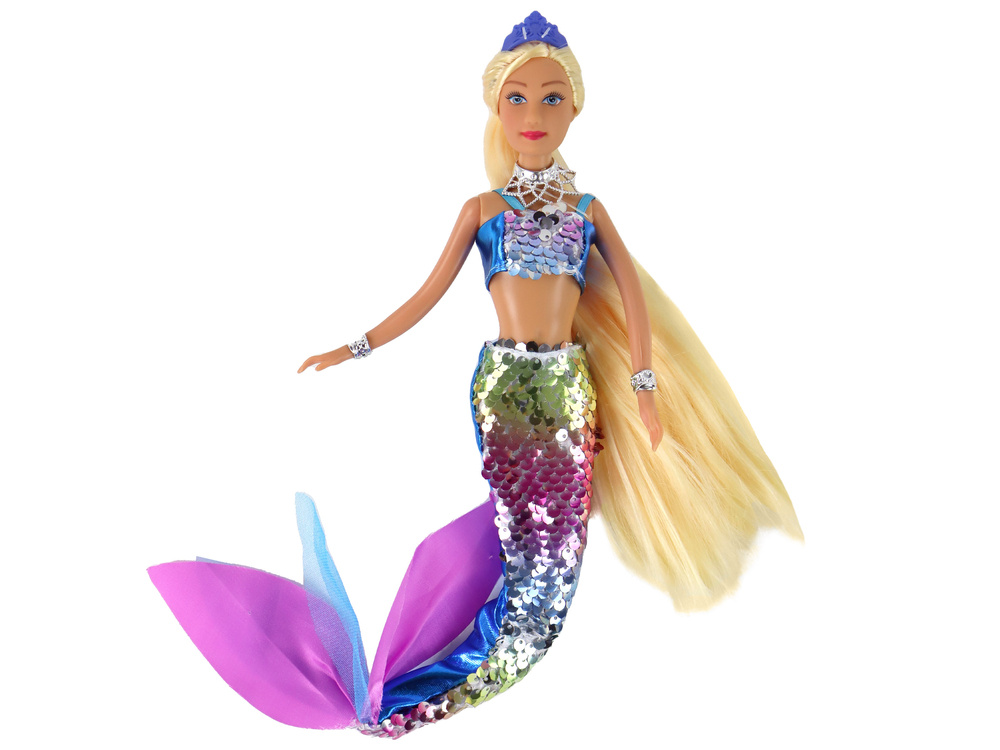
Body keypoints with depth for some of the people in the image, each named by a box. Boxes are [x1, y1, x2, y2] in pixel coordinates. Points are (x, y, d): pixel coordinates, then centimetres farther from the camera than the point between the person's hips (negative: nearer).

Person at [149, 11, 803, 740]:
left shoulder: (588, 209, 8)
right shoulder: (482, 208, 4)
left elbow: (633, 297, 7)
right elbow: (430, 294, 5)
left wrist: (644, 385, 2)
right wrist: (357, 348, 3)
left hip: (571, 381, 2)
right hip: (503, 380, -2)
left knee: (557, 522, 4)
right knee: (523, 520, 0)